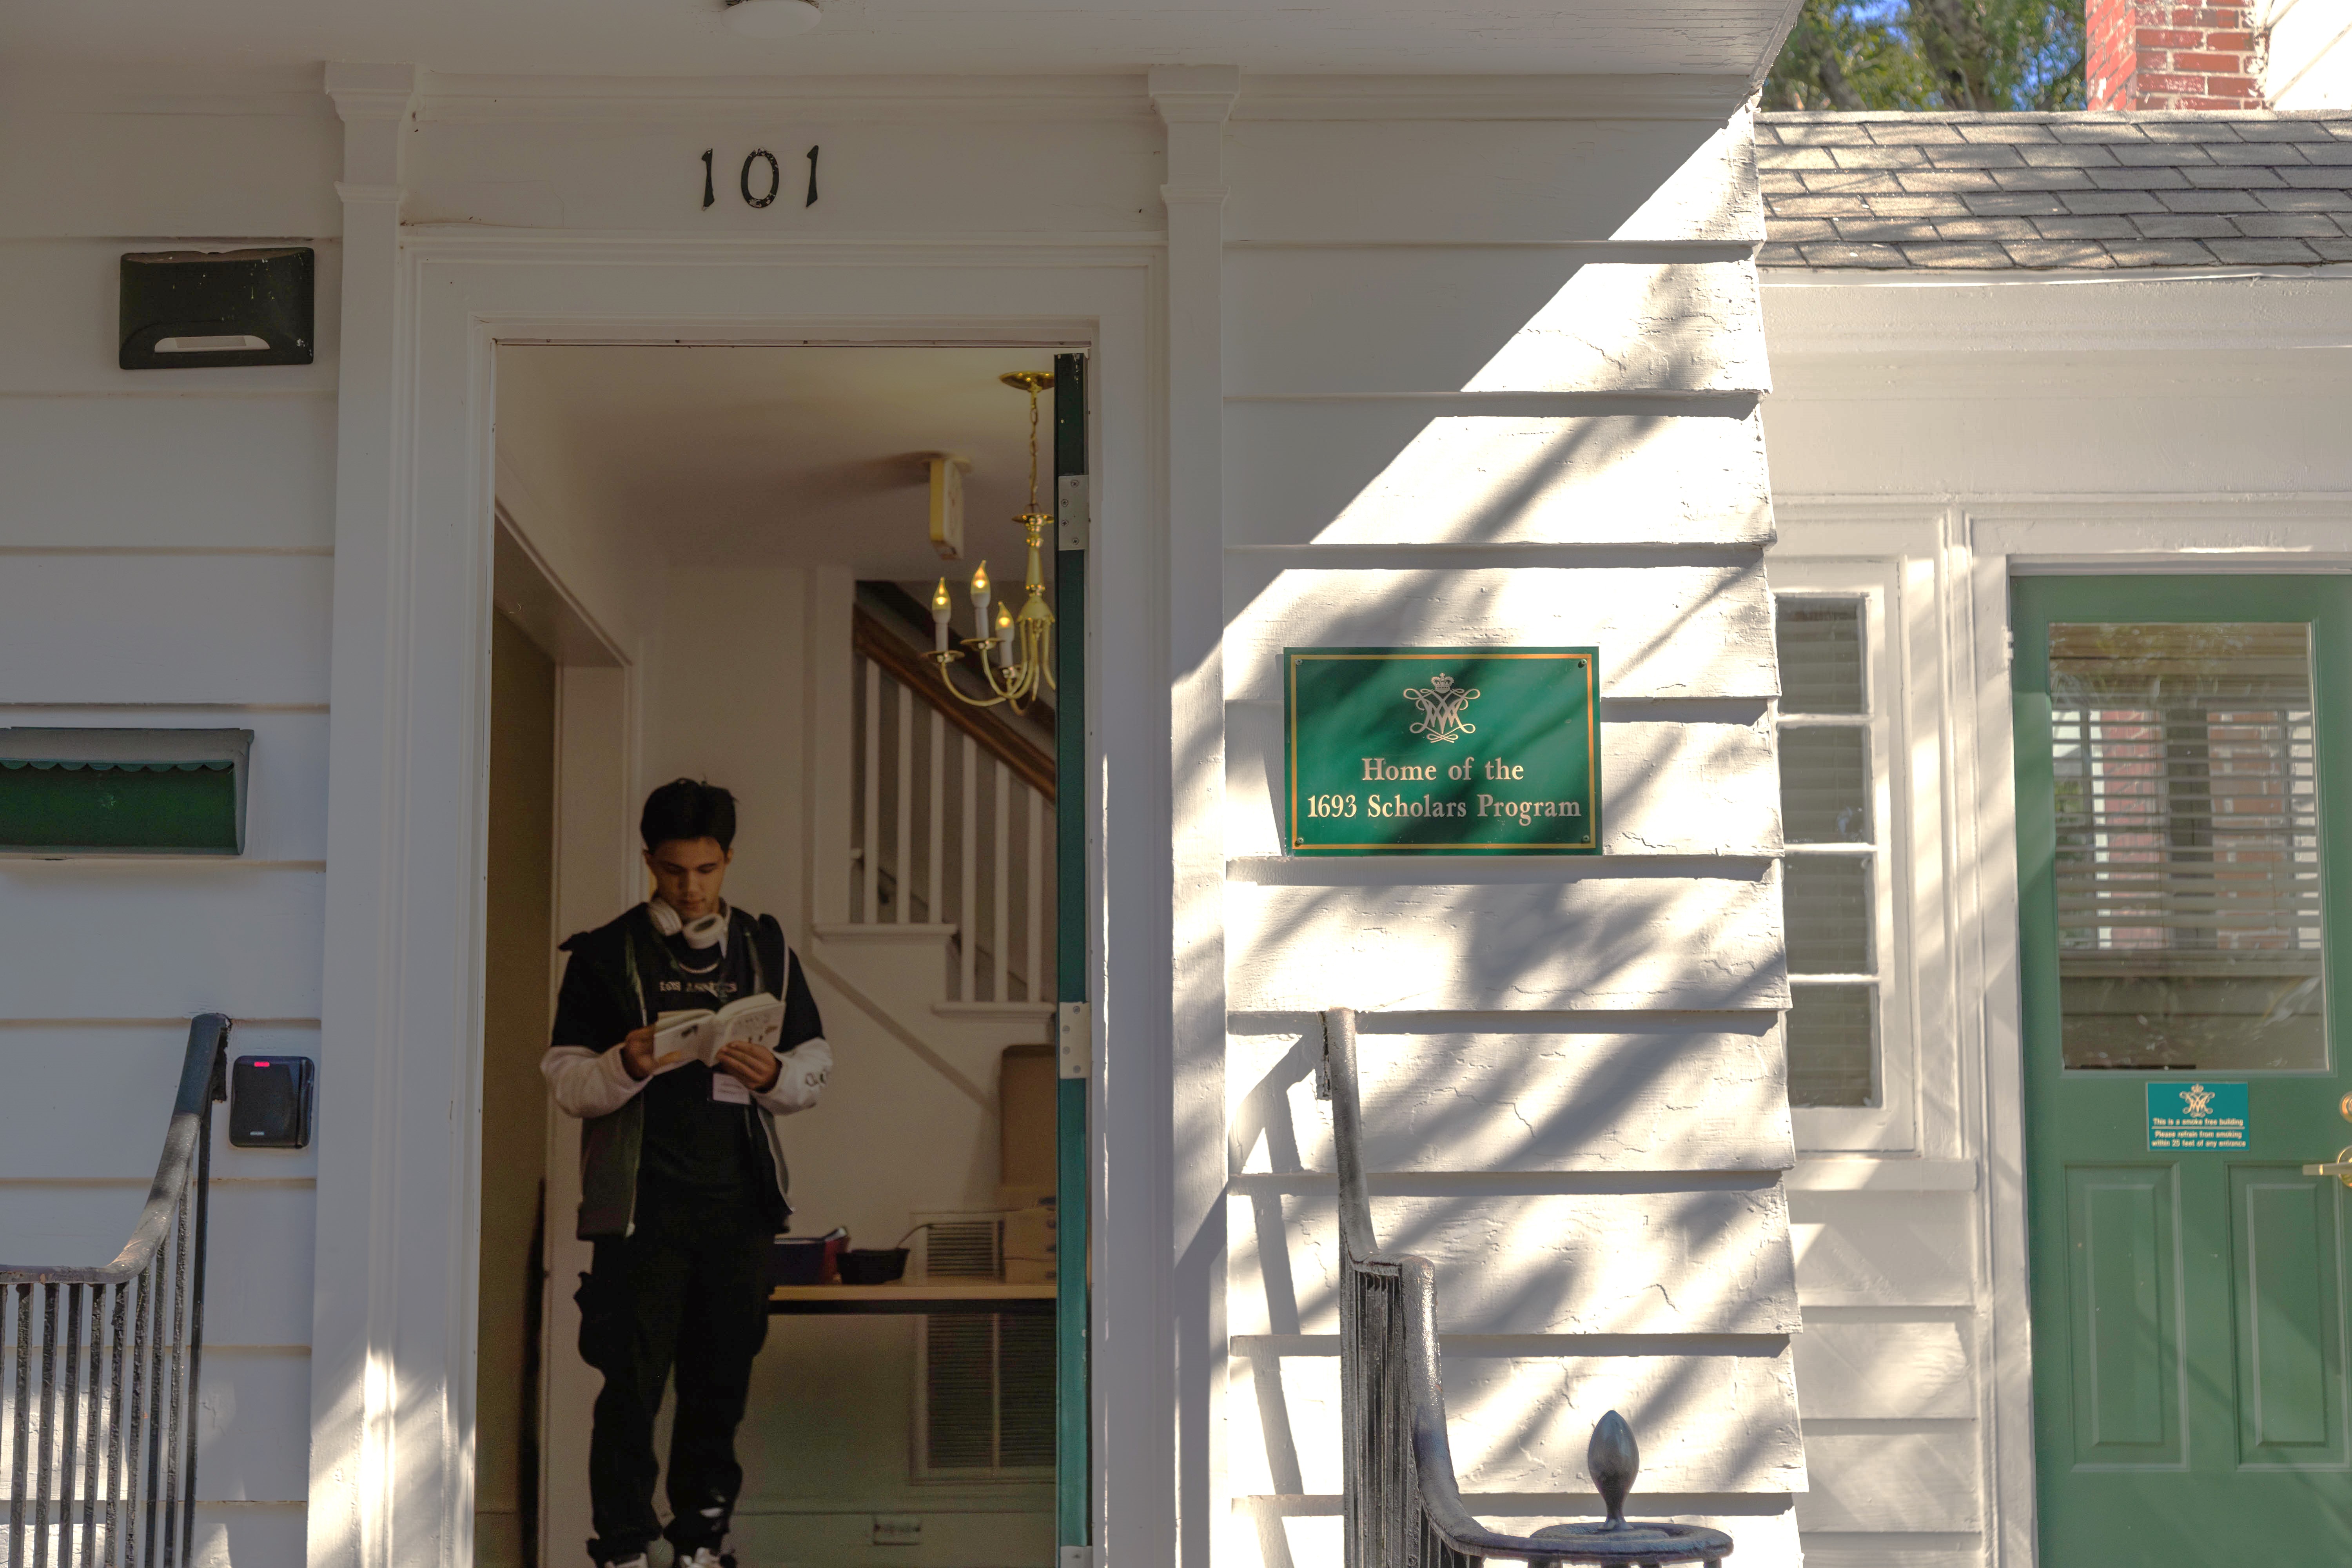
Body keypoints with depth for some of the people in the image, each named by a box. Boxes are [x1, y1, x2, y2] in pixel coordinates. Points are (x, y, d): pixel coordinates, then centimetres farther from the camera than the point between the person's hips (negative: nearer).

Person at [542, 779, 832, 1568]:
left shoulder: (767, 950, 12)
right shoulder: (606, 955, 4)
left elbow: (816, 1066, 13)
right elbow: (565, 1081, 0)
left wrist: (774, 1075, -8)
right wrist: (628, 1066, -19)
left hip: (739, 1201, 3)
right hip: (640, 1201, -3)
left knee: (722, 1381, 9)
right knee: (632, 1381, -4)